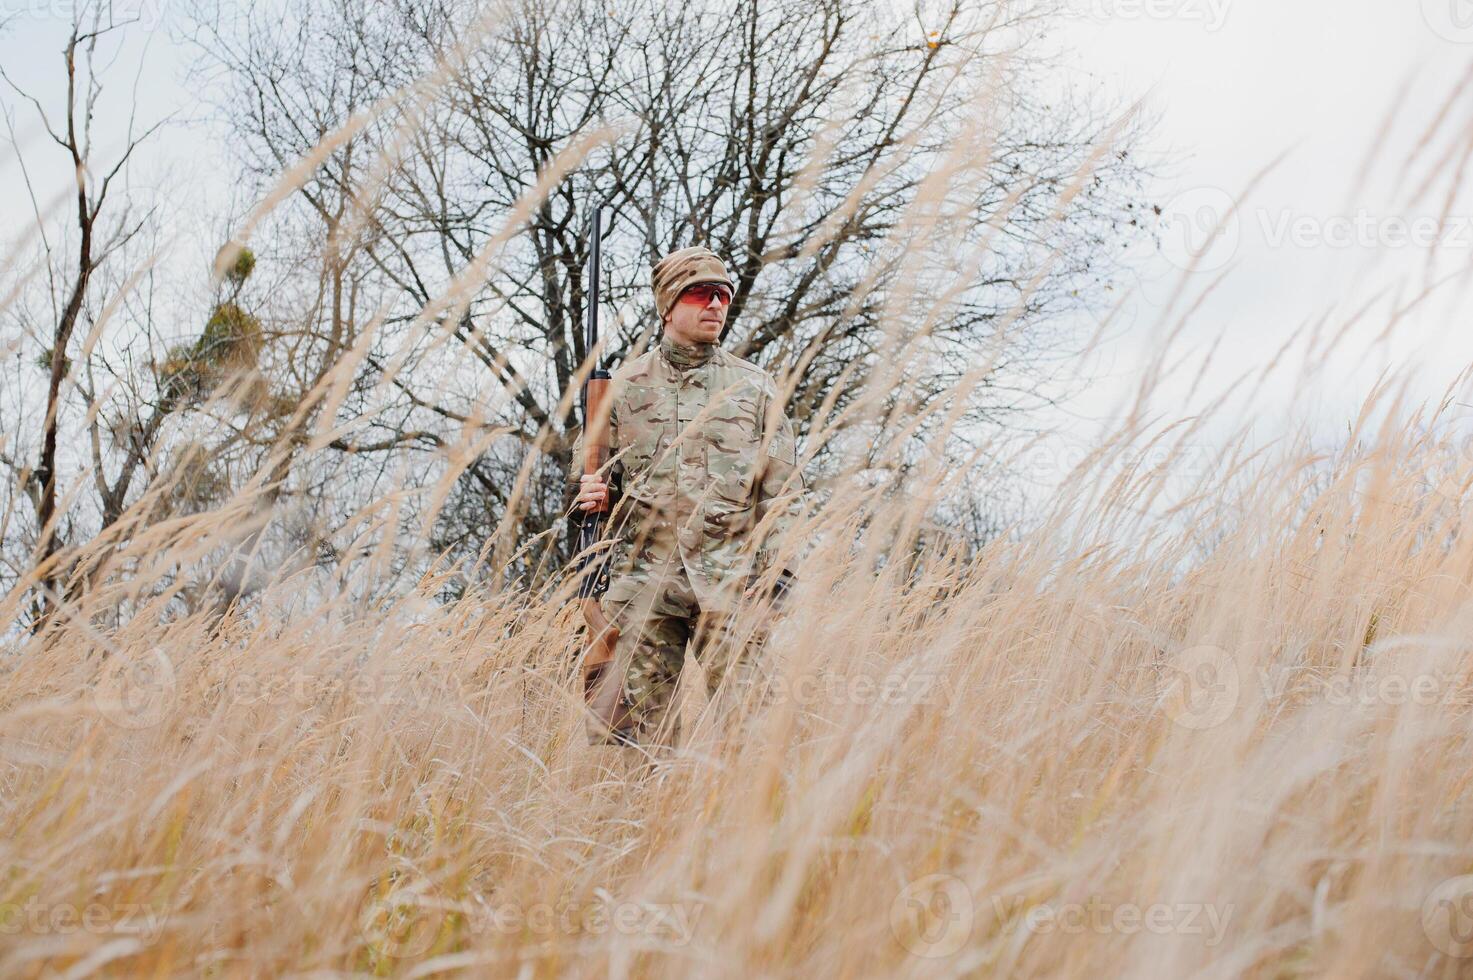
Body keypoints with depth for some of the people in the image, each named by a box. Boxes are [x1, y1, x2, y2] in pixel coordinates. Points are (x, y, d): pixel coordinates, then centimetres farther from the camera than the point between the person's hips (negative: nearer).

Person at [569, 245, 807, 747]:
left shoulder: (755, 387, 9)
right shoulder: (624, 386, 10)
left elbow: (784, 489, 7)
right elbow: (587, 466, 19)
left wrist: (776, 572, -2)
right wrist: (585, 491, -5)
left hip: (730, 579, -1)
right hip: (646, 578, 1)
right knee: (652, 720, 4)